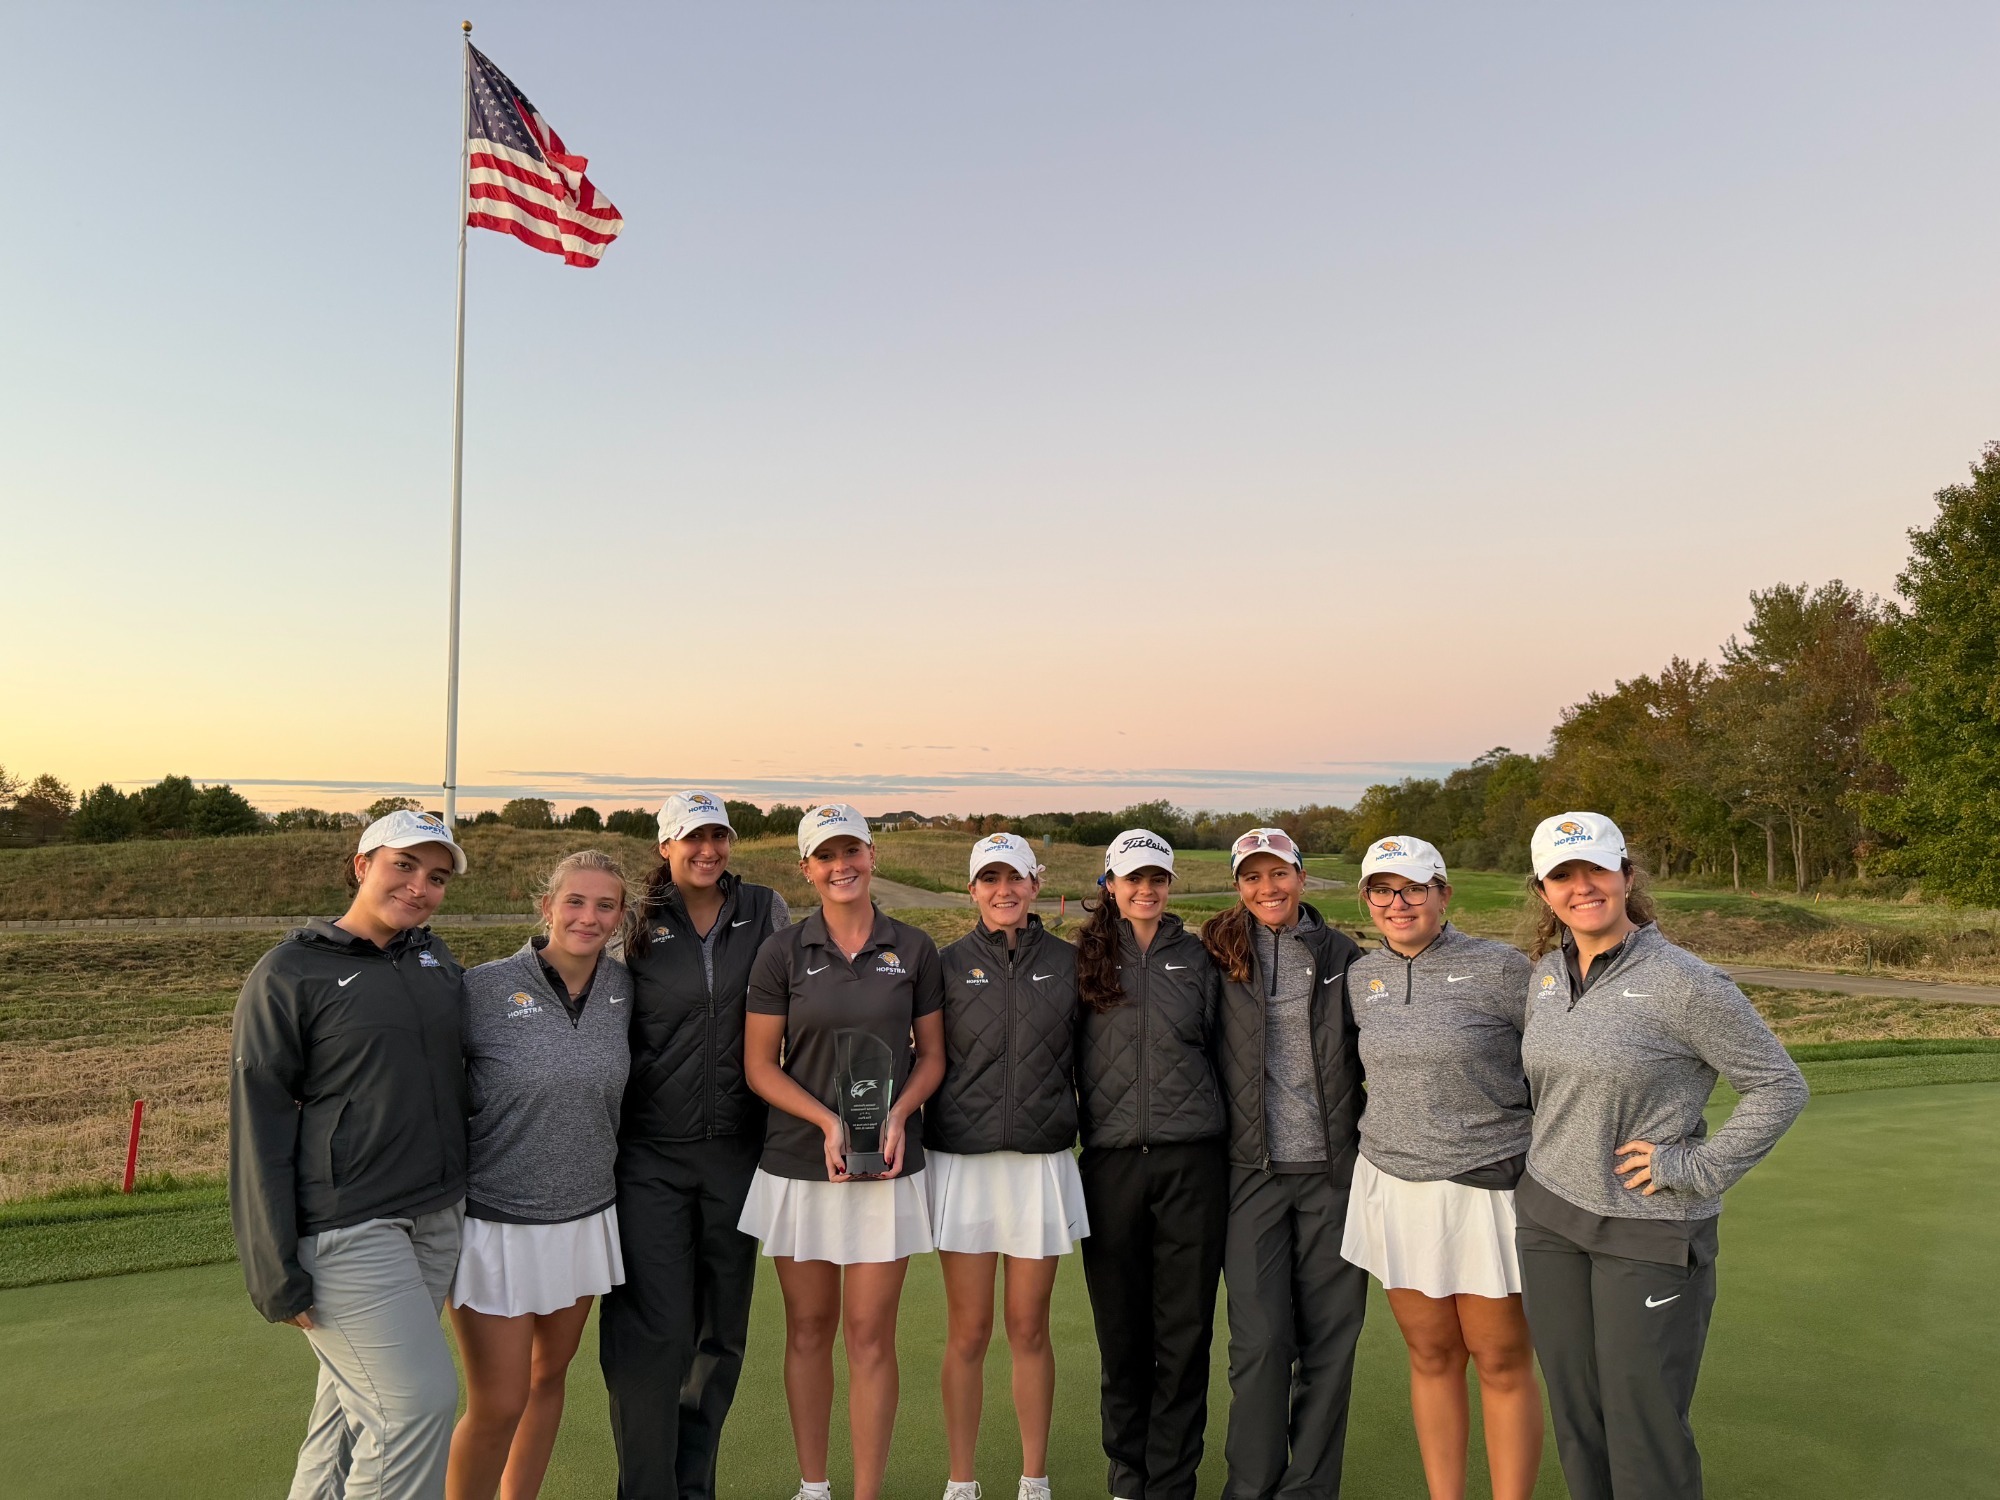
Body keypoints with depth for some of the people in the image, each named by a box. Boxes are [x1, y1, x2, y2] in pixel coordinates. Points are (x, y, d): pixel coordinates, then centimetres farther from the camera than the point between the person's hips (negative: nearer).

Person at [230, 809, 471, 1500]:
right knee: (418, 1400, -9)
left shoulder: (438, 960, 9)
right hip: (346, 1230, -6)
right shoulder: (289, 974, -8)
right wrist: (276, 1274, -11)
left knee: (354, 1402, 15)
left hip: (438, 1221, 6)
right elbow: (259, 1128, -9)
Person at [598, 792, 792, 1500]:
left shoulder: (765, 910, 3)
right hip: (651, 1153, -2)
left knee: (723, 1329, 13)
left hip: (736, 1149, 2)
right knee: (654, 1333, -6)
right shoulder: (637, 923, -1)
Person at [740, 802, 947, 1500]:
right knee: (808, 1329, 12)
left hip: (887, 1168, 0)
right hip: (799, 1164, 0)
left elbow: (931, 1053, 8)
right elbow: (759, 1064, -1)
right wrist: (828, 1122, -14)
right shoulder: (782, 952, -2)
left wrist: (898, 1114, -10)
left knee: (870, 1335, 3)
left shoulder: (913, 949, 2)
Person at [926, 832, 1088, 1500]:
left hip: (1042, 1163, 1)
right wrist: (910, 1140, 4)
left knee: (1029, 1329, 8)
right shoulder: (949, 964, 3)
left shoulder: (1066, 962, 5)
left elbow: (1084, 1060, 10)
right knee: (967, 1333, 6)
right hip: (962, 1163, 0)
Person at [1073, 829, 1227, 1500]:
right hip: (1111, 1161, 0)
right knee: (1122, 1330, 8)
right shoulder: (1087, 959, 5)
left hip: (1191, 1161, 0)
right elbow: (1064, 1056, 10)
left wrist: (1214, 1131, 11)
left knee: (1185, 1328, 4)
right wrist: (1078, 1121, 6)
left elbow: (1218, 1050, 14)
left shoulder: (1197, 957, 8)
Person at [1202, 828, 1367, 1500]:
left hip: (1333, 1170, 1)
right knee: (1260, 1338, -2)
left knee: (1330, 1336, 7)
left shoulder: (1342, 955, 6)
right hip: (1253, 1172, -1)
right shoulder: (1219, 958, 3)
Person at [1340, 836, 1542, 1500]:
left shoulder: (1500, 968, -9)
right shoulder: (1361, 977, 5)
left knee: (1502, 1362, 7)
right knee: (1431, 1355, 13)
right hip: (1393, 1187, 4)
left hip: (1488, 1186, -4)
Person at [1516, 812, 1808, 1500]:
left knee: (1645, 1428, 2)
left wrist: (1698, 1168, -13)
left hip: (1650, 1229, -6)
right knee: (1575, 1417, 15)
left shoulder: (1681, 981, -15)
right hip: (1548, 1218, 6)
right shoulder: (1547, 973, 4)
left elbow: (1779, 1086, -9)